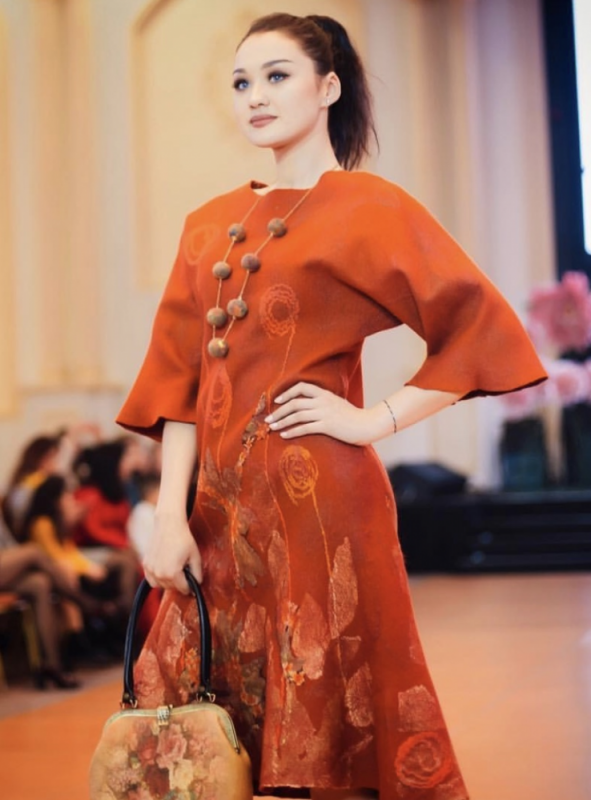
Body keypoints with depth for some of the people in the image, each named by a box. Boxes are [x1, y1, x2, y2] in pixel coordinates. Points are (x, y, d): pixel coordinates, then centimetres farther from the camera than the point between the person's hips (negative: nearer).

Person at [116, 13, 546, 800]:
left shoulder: (367, 207, -1)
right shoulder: (211, 225, 15)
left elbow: (480, 331, -8)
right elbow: (180, 374, 9)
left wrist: (376, 419, -10)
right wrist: (171, 511, 0)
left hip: (318, 501, -5)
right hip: (223, 504, 6)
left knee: (324, 733, 2)